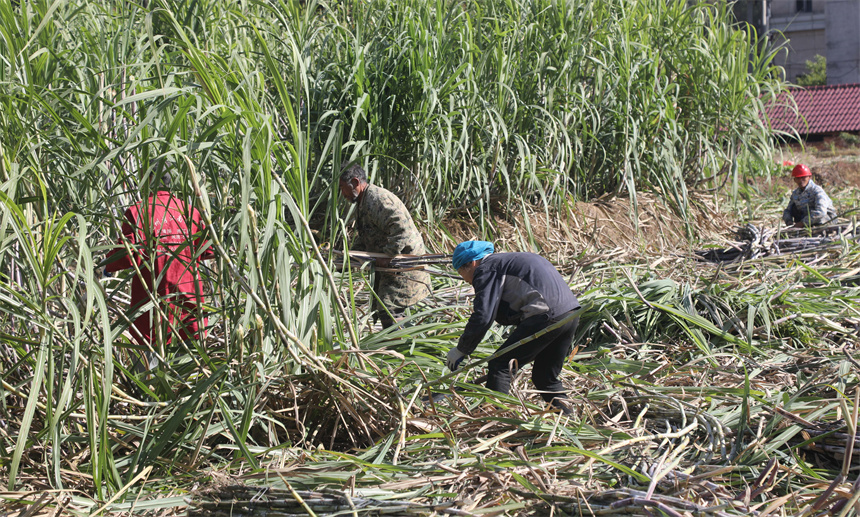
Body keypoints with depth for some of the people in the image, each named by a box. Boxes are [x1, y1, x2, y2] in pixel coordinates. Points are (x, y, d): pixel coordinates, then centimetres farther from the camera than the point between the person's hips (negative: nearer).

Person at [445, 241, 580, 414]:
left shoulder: (486, 269, 1)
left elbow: (482, 318, -6)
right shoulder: (510, 259, 30)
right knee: (546, 377, 21)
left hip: (547, 315, -9)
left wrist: (460, 350, 5)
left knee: (499, 366, -2)